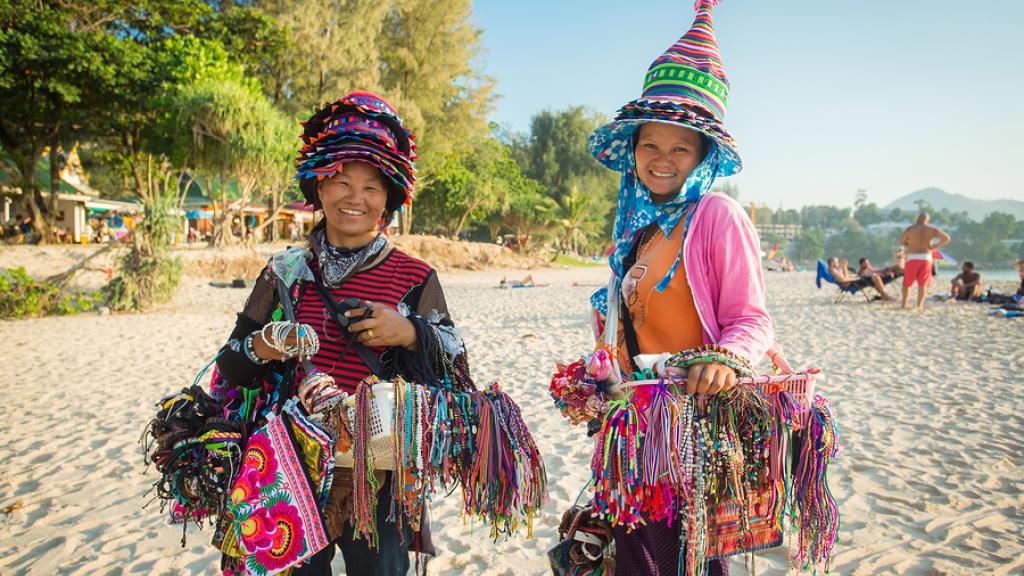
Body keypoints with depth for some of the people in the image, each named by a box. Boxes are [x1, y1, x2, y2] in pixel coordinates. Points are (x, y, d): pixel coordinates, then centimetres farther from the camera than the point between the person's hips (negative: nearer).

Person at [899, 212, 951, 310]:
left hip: (912, 258, -1)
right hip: (926, 258, 1)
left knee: (907, 283, 10)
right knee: (923, 283, 6)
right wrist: (936, 247, 7)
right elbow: (946, 238, -1)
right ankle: (920, 305, -2)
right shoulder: (932, 229, 4)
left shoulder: (910, 228, -1)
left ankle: (904, 304, 7)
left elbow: (902, 242, 6)